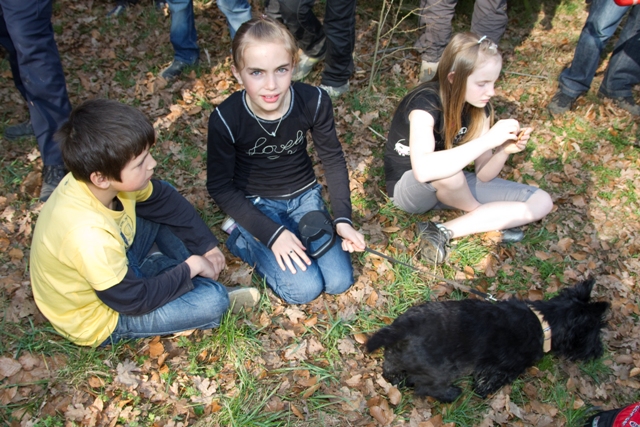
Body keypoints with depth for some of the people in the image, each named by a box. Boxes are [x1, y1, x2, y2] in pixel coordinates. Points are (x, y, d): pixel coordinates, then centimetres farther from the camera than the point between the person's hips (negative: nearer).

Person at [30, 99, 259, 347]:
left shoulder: (100, 177, -18)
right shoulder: (89, 235, -40)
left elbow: (164, 199, 0)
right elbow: (133, 301, -26)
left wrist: (207, 246, 0)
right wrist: (190, 266, -16)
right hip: (97, 319, -8)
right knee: (213, 300, -22)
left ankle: (196, 283, 9)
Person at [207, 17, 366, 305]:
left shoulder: (314, 101, -21)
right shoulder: (226, 119, -26)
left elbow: (332, 159, -4)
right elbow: (220, 187, -14)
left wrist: (342, 218, -11)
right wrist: (271, 233, -21)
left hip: (304, 195, 3)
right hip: (256, 204, -3)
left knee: (339, 281, -5)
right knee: (304, 288, -16)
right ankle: (241, 237, 5)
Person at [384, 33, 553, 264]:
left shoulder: (480, 108, -6)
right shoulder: (425, 103, -27)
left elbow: (483, 175, -5)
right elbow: (423, 170, -45)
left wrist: (504, 151, -26)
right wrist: (488, 140, -42)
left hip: (450, 187, 6)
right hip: (408, 188, -6)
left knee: (541, 202, -5)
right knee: (448, 174, -41)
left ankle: (443, 232, -15)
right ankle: (487, 220, -5)